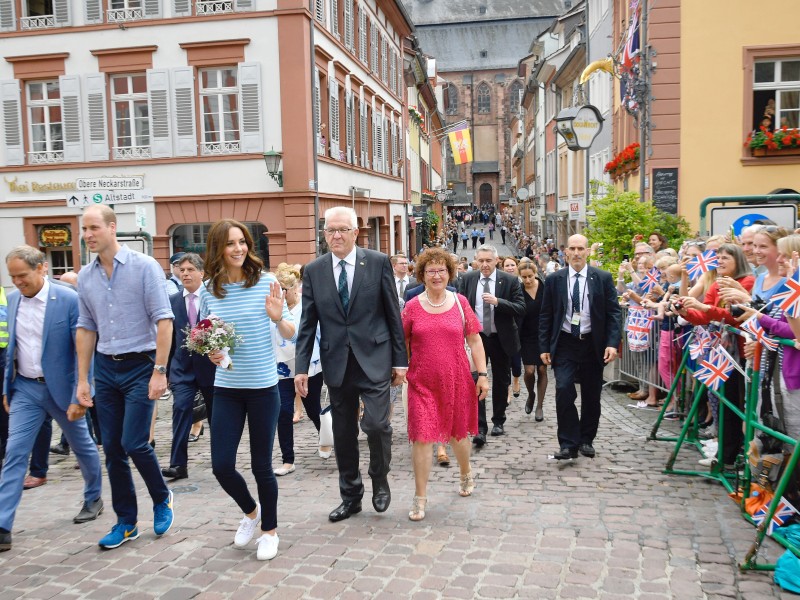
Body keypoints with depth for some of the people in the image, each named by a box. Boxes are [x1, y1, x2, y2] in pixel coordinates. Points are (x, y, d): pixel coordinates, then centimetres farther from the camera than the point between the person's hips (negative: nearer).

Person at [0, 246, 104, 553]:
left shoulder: (69, 300, -16)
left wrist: (80, 396, -16)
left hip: (61, 388, -3)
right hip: (25, 388, 4)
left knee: (83, 447, 14)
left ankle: (93, 499, 37)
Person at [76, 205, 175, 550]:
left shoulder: (144, 267, -10)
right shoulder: (85, 276, 6)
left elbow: (163, 321, -12)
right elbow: (86, 328, 12)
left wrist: (159, 372, -17)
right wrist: (82, 379, 8)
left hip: (140, 366, -5)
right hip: (105, 369, 5)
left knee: (133, 444, -8)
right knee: (112, 449, 8)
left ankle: (162, 499, 20)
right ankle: (126, 521, 22)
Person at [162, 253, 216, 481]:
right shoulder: (173, 301, 4)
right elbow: (169, 338, 7)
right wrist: (166, 370, 7)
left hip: (210, 366, -1)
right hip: (183, 367, 2)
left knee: (216, 415, 11)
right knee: (181, 409, -11)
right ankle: (178, 464, -7)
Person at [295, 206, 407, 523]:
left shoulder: (379, 262, -2)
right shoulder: (313, 270, 4)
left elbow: (393, 314, 0)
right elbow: (308, 324, 4)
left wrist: (400, 360, -1)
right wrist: (301, 367, -2)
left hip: (374, 360, -3)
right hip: (336, 363, 3)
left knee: (377, 423, -12)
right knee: (343, 434, 10)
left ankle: (380, 479, 18)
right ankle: (350, 496, 28)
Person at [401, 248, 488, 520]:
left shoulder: (460, 302, 2)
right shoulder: (412, 307, 0)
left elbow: (474, 340, 3)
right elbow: (403, 344, 7)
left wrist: (482, 374, -1)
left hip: (457, 380, 1)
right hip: (422, 383, -1)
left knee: (458, 432, 16)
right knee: (421, 437, -4)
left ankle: (466, 473, 46)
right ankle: (420, 497, 8)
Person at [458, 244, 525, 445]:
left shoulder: (510, 280, -6)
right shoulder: (467, 279, 0)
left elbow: (521, 309, -12)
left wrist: (498, 301, -26)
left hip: (501, 338, 0)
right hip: (476, 337, 0)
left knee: (501, 381, 13)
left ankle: (498, 421, 30)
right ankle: (480, 428, -6)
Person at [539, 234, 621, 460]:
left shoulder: (603, 278, 0)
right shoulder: (554, 280, 2)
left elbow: (613, 312, -1)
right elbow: (545, 316, 4)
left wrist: (612, 343, -11)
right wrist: (544, 347, -1)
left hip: (592, 344, 1)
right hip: (564, 344, 0)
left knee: (591, 396, 9)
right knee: (564, 391, -13)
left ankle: (586, 440, 26)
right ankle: (569, 444, -3)